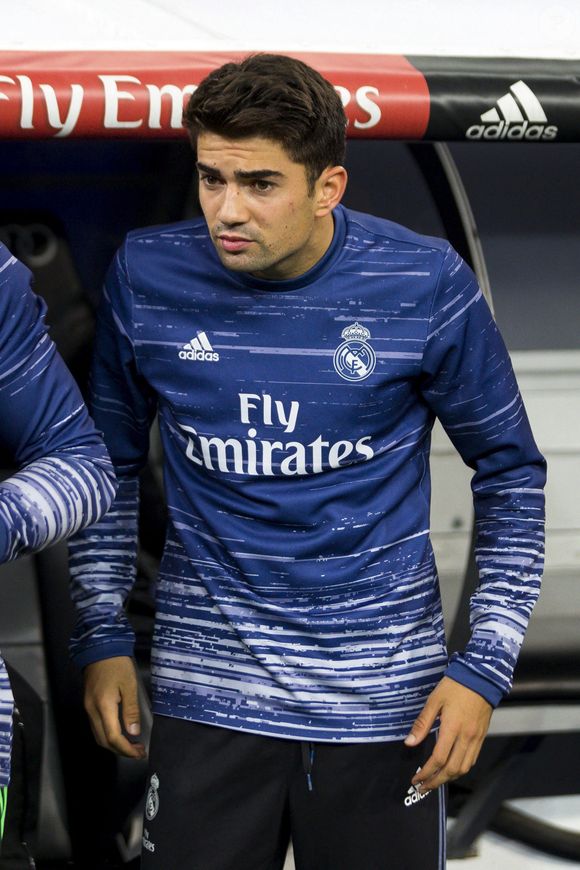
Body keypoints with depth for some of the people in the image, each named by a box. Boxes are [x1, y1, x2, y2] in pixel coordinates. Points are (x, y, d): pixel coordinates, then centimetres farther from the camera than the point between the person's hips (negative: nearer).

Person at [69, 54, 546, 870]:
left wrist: (486, 665, -4)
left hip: (381, 699, -1)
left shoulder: (426, 287, -9)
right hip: (207, 694, 1)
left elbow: (509, 471, 2)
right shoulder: (149, 277, -4)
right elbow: (112, 460, 11)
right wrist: (102, 637, 6)